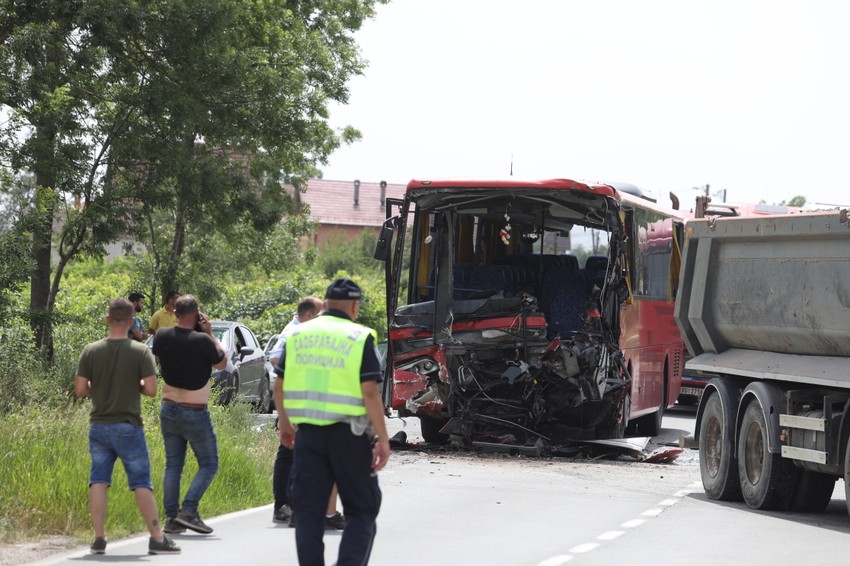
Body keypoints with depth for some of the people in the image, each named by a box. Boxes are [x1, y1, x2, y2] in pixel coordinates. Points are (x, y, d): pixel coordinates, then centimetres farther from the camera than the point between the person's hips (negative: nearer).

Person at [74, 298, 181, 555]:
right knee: (141, 483, 2)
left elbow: (80, 389, -4)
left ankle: (99, 538, 3)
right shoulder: (140, 352, -9)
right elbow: (151, 389, -13)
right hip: (128, 426, -2)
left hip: (99, 426, 2)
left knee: (98, 481, 6)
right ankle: (157, 538, 4)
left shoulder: (91, 351, -2)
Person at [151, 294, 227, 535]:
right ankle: (188, 510, -10)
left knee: (173, 465, 12)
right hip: (195, 413, -5)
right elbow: (222, 363, -2)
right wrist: (209, 333, -2)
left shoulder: (163, 336, -5)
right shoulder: (202, 341, -19)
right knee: (209, 464, 6)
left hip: (168, 409, 5)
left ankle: (171, 518, 6)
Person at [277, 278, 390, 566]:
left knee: (309, 509, 9)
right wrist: (383, 439, -8)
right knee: (361, 510, 7)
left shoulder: (298, 335, 7)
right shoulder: (360, 338, -6)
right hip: (348, 433, -3)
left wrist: (284, 423, 27)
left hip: (307, 432, 3)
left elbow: (280, 384, 12)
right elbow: (370, 392, -12)